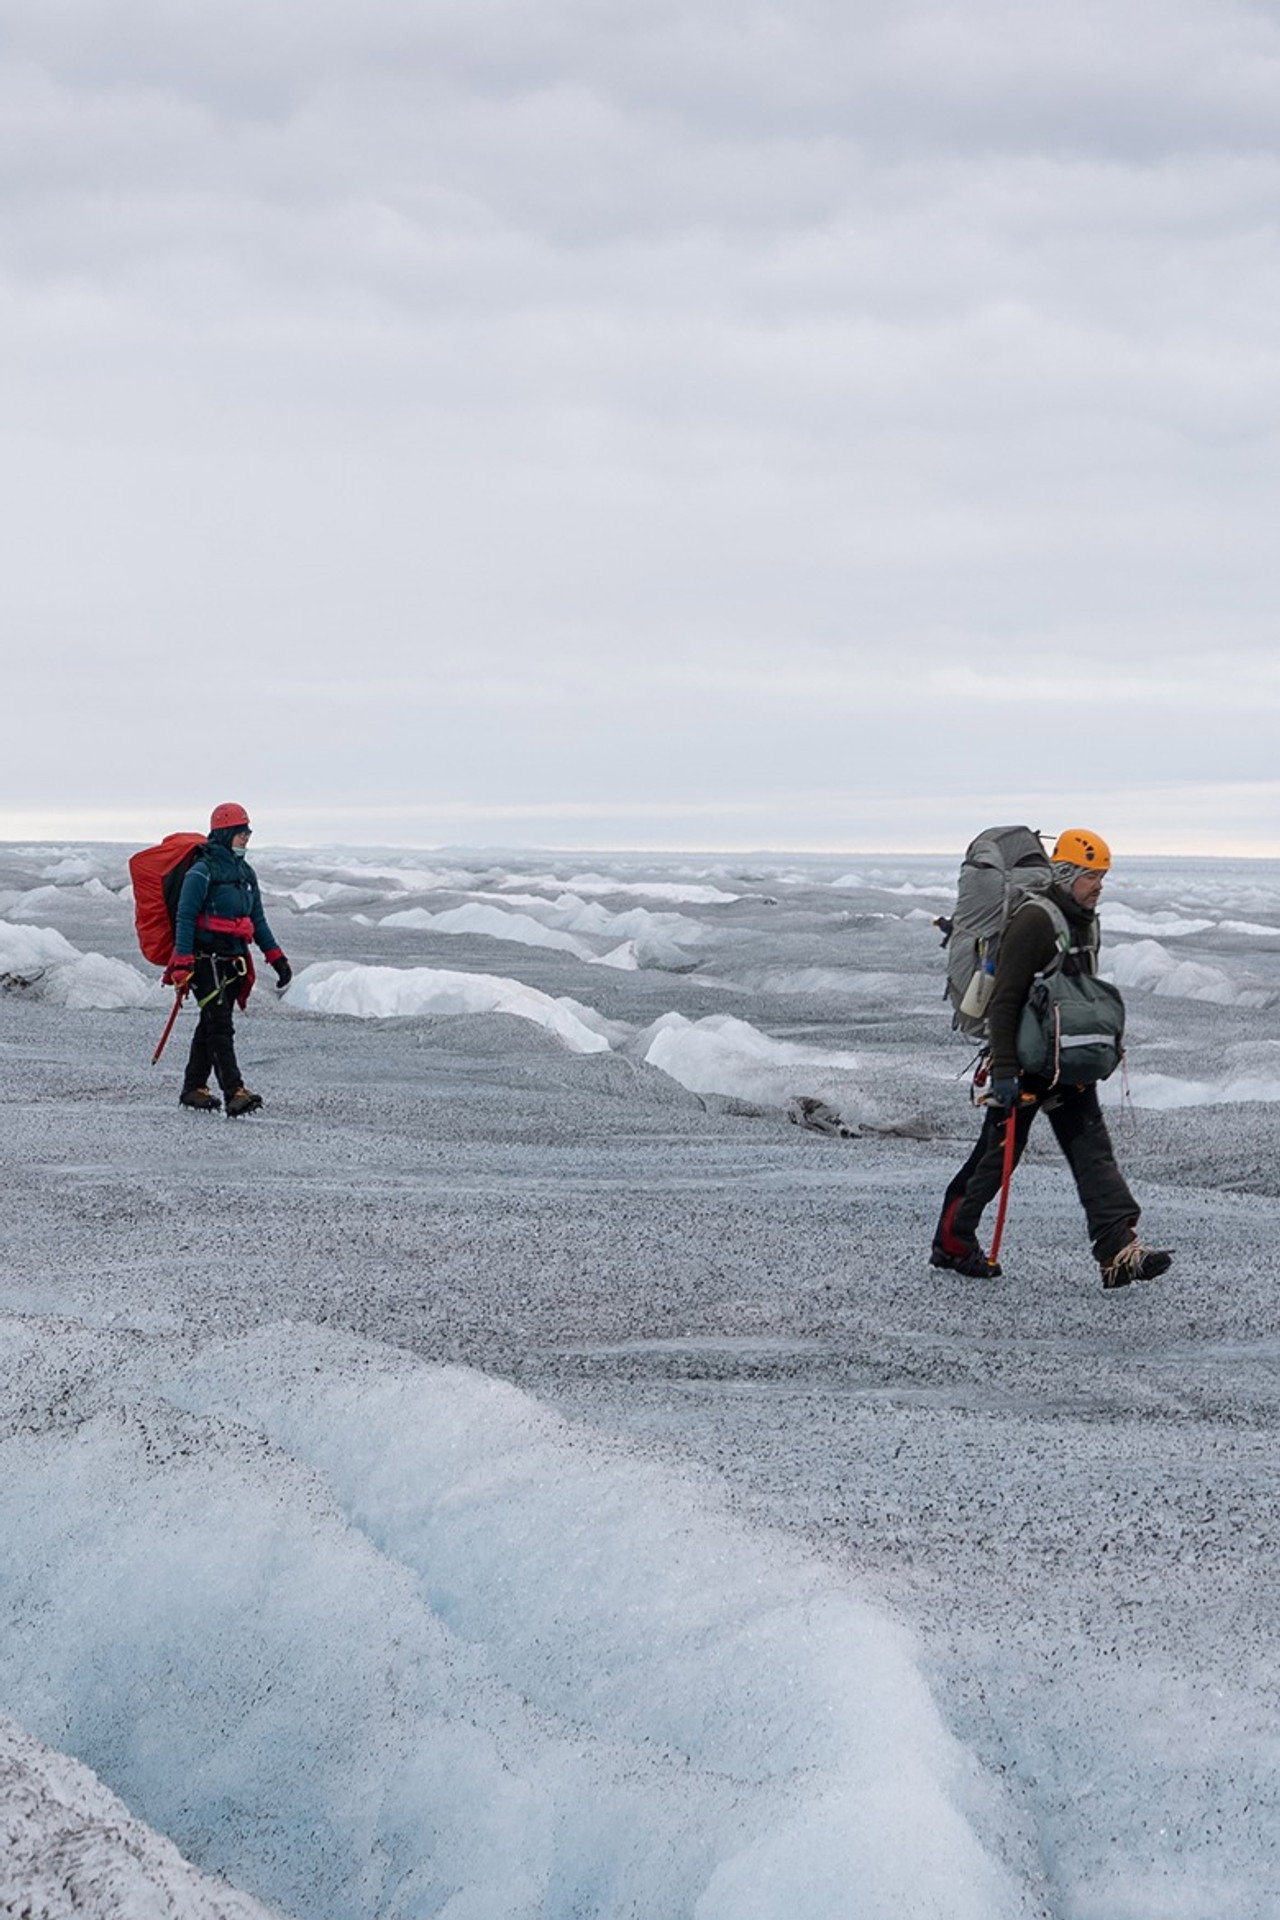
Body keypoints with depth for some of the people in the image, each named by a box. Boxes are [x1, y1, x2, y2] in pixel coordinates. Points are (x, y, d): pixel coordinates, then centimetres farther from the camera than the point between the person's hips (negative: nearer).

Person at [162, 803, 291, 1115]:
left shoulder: (246, 873, 16)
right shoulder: (202, 872, -9)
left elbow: (257, 920, 21)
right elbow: (185, 918, -12)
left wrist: (275, 956, 14)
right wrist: (182, 963, -18)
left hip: (234, 960, 8)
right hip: (206, 959, -8)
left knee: (212, 1025, 12)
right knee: (219, 1027, -12)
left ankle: (194, 1088, 20)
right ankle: (235, 1093, -20)